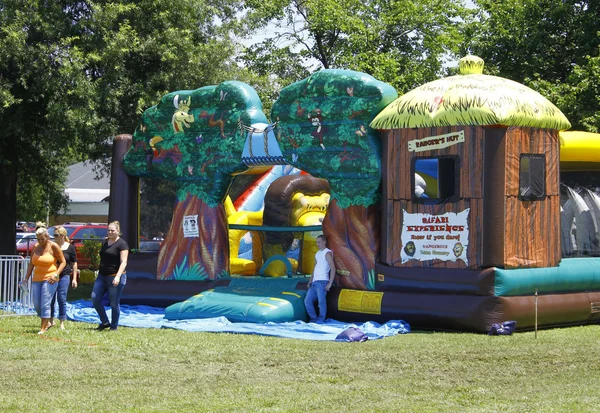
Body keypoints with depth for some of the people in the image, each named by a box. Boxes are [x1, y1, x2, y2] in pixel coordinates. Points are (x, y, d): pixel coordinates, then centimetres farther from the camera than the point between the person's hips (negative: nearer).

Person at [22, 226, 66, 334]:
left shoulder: (53, 246, -6)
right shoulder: (35, 247, 8)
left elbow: (63, 262, -3)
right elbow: (31, 264, 15)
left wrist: (56, 274, -16)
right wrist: (26, 278, 9)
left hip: (49, 279, -6)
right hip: (37, 279, 6)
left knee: (45, 304, -11)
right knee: (36, 304, 4)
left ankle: (43, 328, -5)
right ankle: (47, 323, 23)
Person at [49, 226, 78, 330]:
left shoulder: (70, 247, 1)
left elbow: (74, 264, 4)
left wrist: (74, 278, 0)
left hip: (64, 276, -2)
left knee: (62, 300, -2)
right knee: (50, 299, 2)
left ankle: (62, 323, 7)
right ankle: (51, 321, 18)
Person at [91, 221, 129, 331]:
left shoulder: (122, 244, -8)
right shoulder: (104, 242, 15)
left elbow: (123, 262, -15)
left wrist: (118, 276, -26)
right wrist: (99, 272, 21)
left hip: (115, 277, -7)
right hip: (102, 276, 7)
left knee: (114, 304, -1)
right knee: (95, 298, -1)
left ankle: (113, 327, 11)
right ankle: (104, 322, 13)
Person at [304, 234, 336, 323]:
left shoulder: (327, 253, -5)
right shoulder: (317, 253, 20)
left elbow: (333, 268, -11)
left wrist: (330, 283, -15)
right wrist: (310, 281, 16)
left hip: (322, 282, -9)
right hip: (314, 282, 9)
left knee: (321, 302, -10)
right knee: (307, 301, 5)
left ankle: (320, 321, -3)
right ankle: (314, 319, 14)